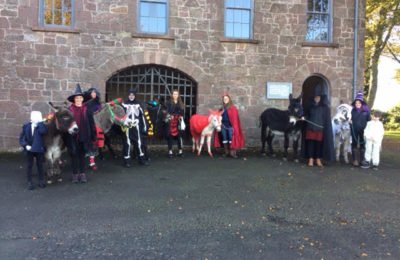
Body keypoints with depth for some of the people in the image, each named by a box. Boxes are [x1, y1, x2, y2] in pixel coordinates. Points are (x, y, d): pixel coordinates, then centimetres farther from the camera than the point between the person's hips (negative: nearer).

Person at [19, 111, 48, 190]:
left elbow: (43, 131, -27)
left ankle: (41, 181, 21)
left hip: (39, 149, -1)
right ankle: (30, 182, 15)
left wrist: (40, 122, -20)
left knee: (40, 165, 9)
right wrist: (25, 145, -11)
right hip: (29, 149, 1)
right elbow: (21, 137, 2)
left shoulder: (41, 126, -3)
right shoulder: (26, 126, 2)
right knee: (29, 166, 6)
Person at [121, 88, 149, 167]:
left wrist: (144, 126, 9)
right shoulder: (124, 104, -1)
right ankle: (127, 160, 9)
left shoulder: (138, 104, 10)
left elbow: (142, 116, 12)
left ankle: (142, 159, 15)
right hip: (127, 127, -3)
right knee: (127, 144, 0)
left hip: (136, 127, 3)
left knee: (140, 143, 4)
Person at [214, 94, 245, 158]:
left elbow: (235, 118, -7)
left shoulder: (233, 108, -2)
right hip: (223, 126, 5)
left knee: (231, 139, -7)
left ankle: (232, 152, -4)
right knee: (224, 139, 7)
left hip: (230, 126, -5)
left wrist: (234, 127, -14)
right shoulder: (222, 109, 14)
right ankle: (226, 152, 15)